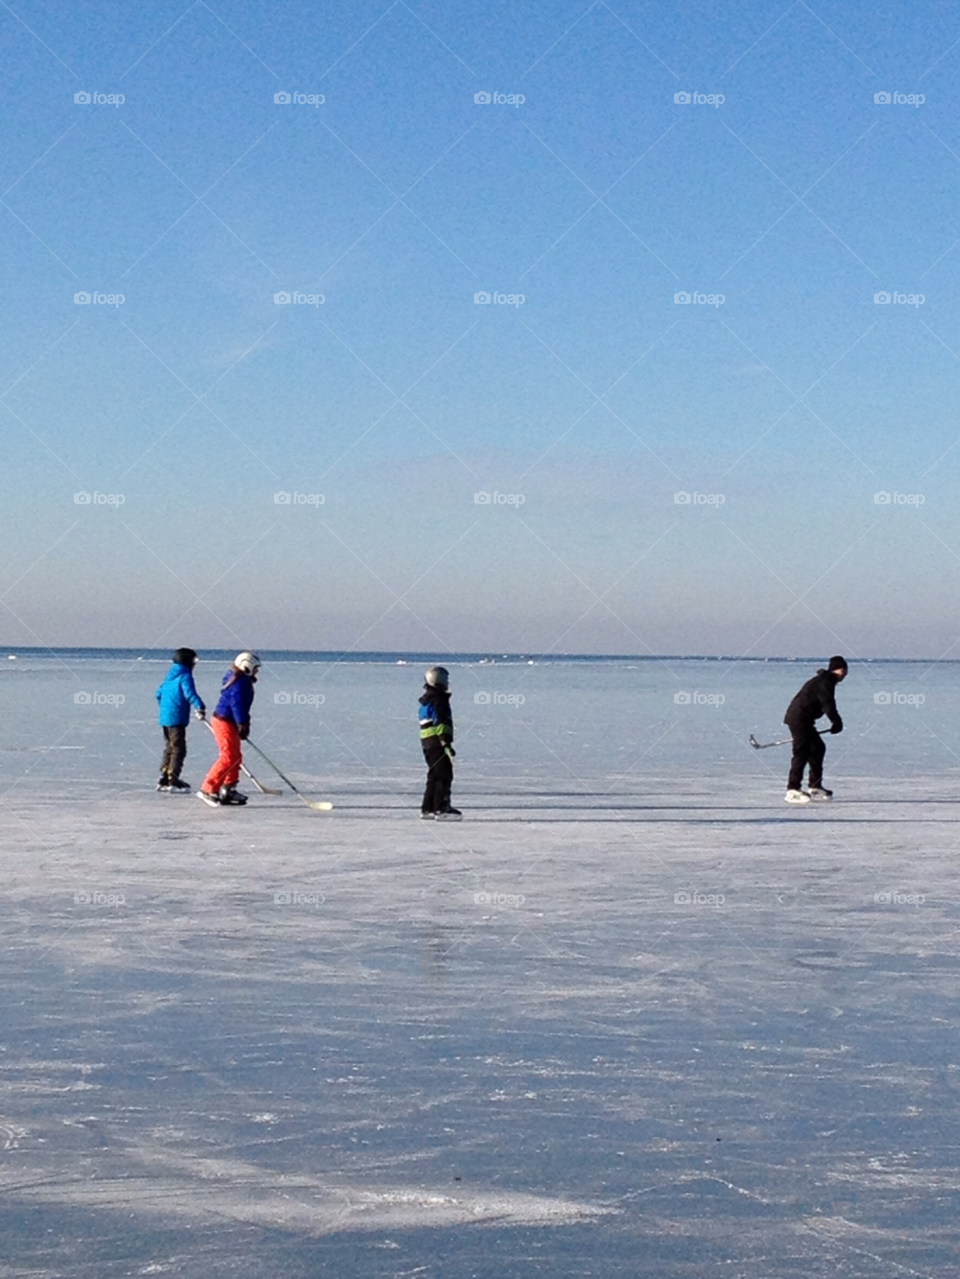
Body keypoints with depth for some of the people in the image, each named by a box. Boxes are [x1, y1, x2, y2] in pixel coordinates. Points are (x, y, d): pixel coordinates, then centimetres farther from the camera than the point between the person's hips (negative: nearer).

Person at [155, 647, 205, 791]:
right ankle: (173, 781, -9)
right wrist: (199, 707, -36)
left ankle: (164, 779, 19)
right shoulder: (185, 676, -11)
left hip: (165, 718, 9)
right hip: (177, 719, -9)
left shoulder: (170, 676, 15)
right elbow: (190, 693, -27)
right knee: (178, 750, -6)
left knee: (169, 749, 17)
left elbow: (159, 693, 24)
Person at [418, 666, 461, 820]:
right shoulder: (439, 700, -13)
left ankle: (427, 809, 17)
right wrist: (446, 744, -21)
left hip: (427, 742, 10)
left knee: (434, 776, 15)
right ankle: (441, 809, -13)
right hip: (437, 742, -10)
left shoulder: (426, 702, 18)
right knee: (444, 775, -9)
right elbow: (441, 724, -20)